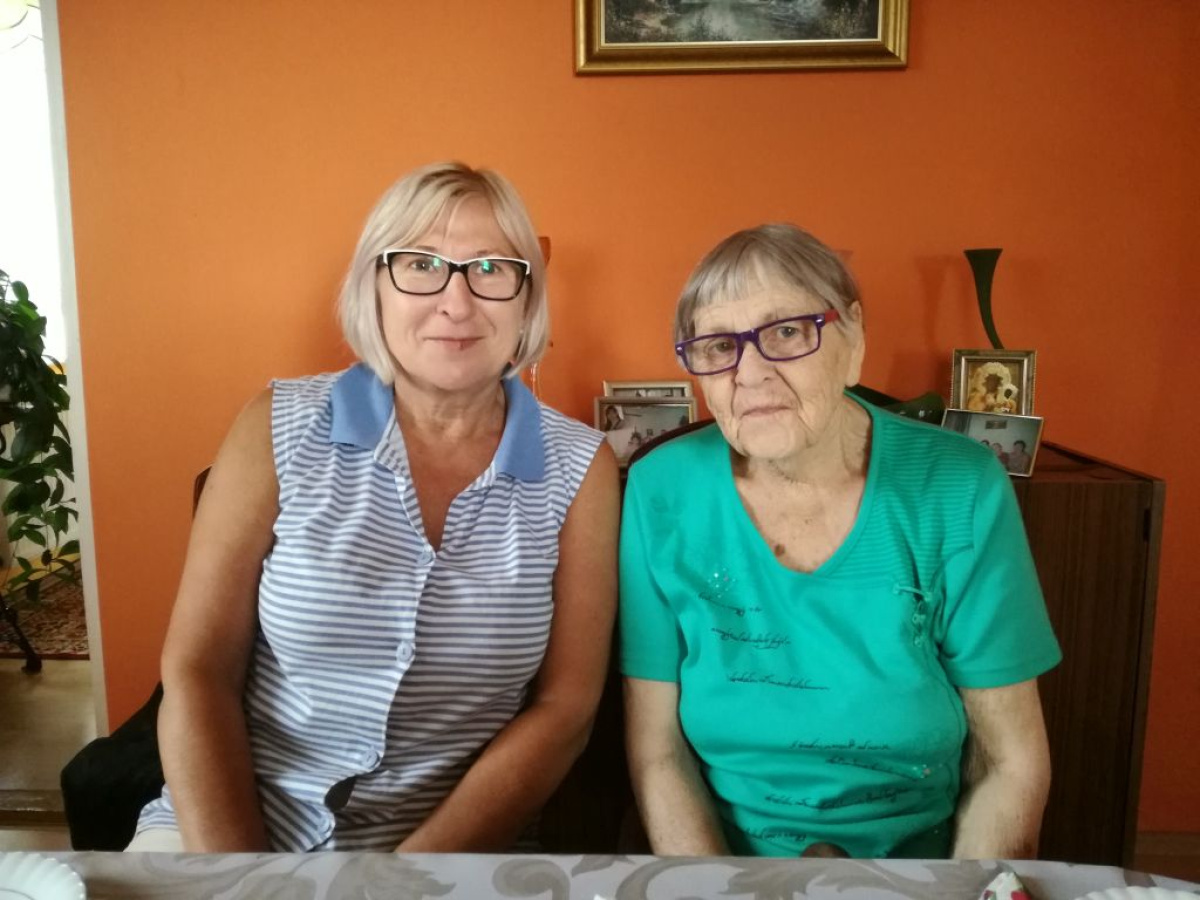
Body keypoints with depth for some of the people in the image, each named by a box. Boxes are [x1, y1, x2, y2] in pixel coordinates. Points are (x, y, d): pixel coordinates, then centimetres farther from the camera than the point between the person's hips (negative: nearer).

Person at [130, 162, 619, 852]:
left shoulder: (579, 468, -5)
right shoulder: (278, 429, -4)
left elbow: (564, 708, -5)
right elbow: (197, 673, -4)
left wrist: (420, 862, -13)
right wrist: (233, 868, -14)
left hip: (453, 839, -1)